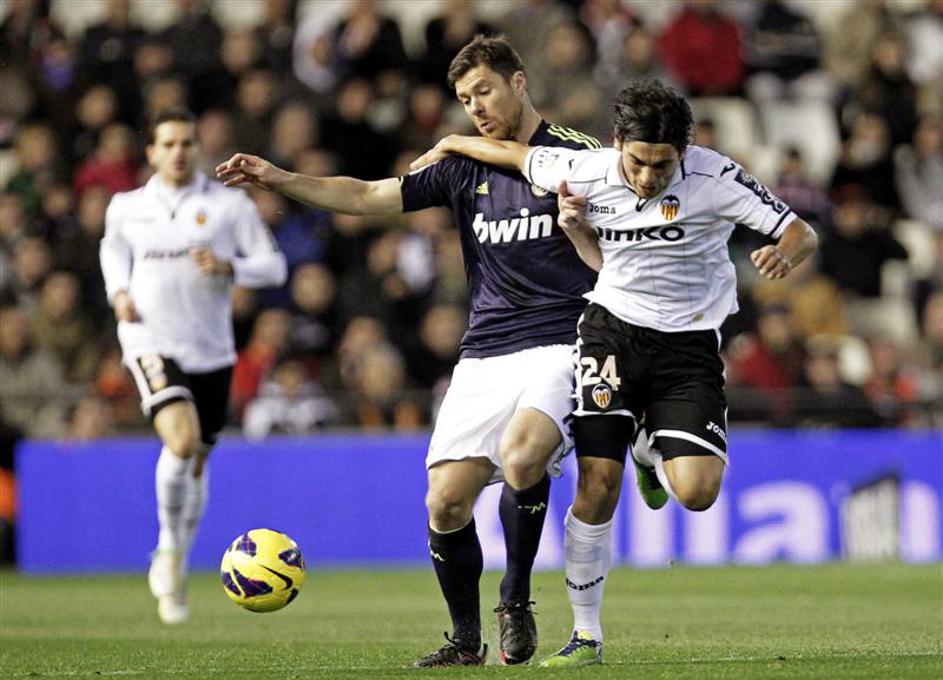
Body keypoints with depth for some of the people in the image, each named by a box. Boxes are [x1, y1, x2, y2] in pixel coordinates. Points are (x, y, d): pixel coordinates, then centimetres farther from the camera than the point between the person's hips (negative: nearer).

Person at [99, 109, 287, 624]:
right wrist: (118, 292, 9)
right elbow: (113, 249, 28)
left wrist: (228, 267, -17)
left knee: (195, 465, 11)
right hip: (152, 343, -2)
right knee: (182, 441, -26)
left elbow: (273, 267, 3)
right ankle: (169, 547, -4)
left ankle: (173, 569, 32)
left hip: (211, 350, 2)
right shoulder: (127, 208, 8)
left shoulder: (229, 204, 3)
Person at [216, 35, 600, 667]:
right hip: (484, 356, 5)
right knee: (446, 501, -7)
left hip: (559, 346, -5)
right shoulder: (465, 167, 13)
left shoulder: (576, 155, 0)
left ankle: (517, 601, -8)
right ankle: (466, 639, 13)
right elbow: (366, 195, 13)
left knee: (521, 458, -31)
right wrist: (279, 179, 4)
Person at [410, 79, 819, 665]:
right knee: (597, 486, -10)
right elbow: (518, 154, 13)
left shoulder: (715, 178, -17)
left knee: (696, 491, -17)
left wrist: (784, 254, -35)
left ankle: (650, 449, 22)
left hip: (690, 345, -1)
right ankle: (587, 635, 6)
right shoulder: (585, 172, -10)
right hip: (613, 330, 1)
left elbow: (802, 235, -15)